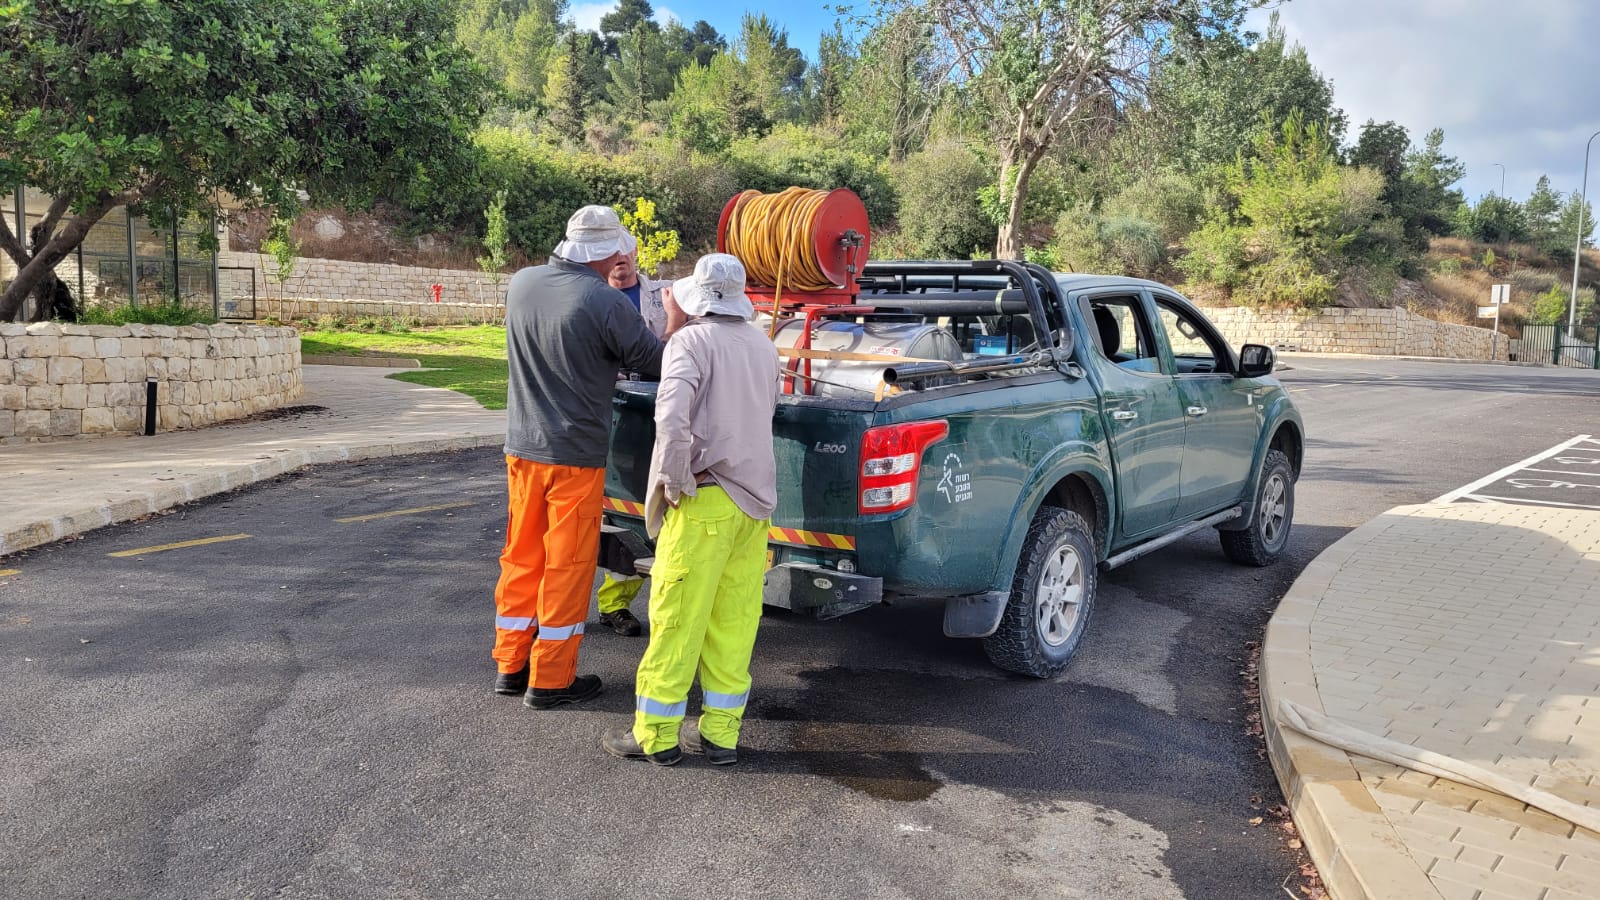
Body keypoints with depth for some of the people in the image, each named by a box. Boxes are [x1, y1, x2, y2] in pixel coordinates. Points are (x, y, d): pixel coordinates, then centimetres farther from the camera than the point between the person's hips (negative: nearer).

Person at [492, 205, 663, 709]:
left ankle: (511, 665, 27)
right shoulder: (607, 304, -19)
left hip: (522, 447, 6)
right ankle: (550, 680, 14)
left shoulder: (521, 283, 1)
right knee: (567, 566, 5)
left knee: (521, 556, 17)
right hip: (575, 455, -6)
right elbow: (656, 362, -6)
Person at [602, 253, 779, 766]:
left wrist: (674, 478, -15)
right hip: (756, 498, 7)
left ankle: (656, 733, 10)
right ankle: (721, 732, 16)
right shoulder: (764, 348, 15)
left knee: (677, 617, 1)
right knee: (734, 619, 10)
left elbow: (672, 411, -24)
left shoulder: (692, 342, -8)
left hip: (706, 498, -7)